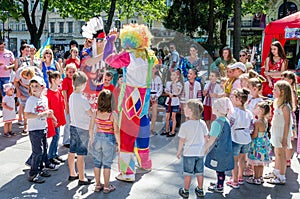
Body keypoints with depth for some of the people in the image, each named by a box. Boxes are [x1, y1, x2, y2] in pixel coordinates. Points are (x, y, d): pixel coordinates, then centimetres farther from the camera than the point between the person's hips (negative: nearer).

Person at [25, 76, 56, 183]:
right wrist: (41, 115, -29)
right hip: (34, 130, -8)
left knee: (44, 149, 17)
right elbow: (27, 115, -24)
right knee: (38, 151, -6)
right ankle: (33, 174, 5)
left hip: (44, 128, 8)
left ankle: (40, 169, 32)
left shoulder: (45, 98, 6)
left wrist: (49, 113, 2)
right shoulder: (31, 100, -15)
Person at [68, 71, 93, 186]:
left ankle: (72, 174, 30)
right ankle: (81, 178, 8)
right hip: (82, 129, -8)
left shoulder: (71, 96, 4)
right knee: (81, 155, -1)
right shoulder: (83, 99, -20)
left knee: (72, 152, 16)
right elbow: (91, 113, -15)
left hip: (73, 126, 8)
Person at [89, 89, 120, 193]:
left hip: (97, 138, 3)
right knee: (107, 164, 9)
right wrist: (118, 143, -3)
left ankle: (98, 185, 27)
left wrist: (91, 139, 15)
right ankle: (106, 187, 19)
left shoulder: (95, 113, -6)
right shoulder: (113, 114, -16)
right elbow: (116, 131, -14)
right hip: (109, 139, -3)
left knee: (97, 162, 16)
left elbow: (91, 128, 1)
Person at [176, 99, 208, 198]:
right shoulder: (202, 123, -5)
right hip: (200, 152, 4)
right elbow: (206, 137, 4)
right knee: (199, 173, 15)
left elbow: (182, 141, -12)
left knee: (188, 173, 9)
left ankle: (185, 191, 21)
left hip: (189, 153, -4)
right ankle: (200, 190, 28)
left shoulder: (185, 125, -18)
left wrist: (179, 152, 2)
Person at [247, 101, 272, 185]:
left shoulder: (257, 122, -22)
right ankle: (260, 177, 29)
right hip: (264, 143, 8)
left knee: (256, 162, 3)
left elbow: (254, 135, -20)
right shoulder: (265, 120, 4)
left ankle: (256, 179, 13)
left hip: (258, 144, -8)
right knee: (260, 162, 18)